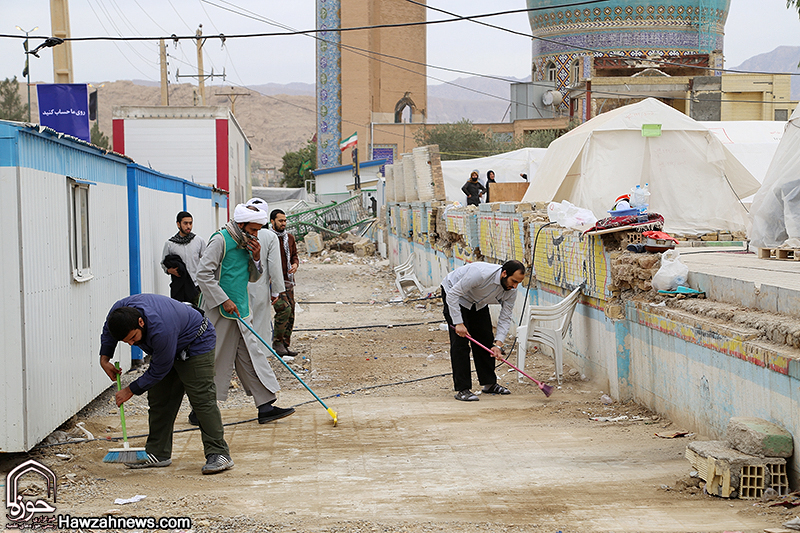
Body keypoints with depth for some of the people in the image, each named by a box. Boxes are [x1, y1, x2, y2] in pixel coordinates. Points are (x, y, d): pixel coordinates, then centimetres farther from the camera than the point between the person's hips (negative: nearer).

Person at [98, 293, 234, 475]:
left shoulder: (160, 330, -43)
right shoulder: (118, 311, -22)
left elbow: (159, 371, -27)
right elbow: (108, 332, 6)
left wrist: (131, 390, -18)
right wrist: (104, 359, -1)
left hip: (196, 344, -8)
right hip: (165, 350, 8)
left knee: (202, 399, -16)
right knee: (158, 399, 4)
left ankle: (219, 454, -17)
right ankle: (158, 453, 10)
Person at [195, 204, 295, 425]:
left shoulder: (247, 244, 13)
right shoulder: (221, 240, -11)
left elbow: (253, 277, 20)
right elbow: (203, 274, -16)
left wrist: (256, 258, 0)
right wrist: (224, 300, -19)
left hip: (241, 312, 8)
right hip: (221, 312, -8)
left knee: (252, 356, 6)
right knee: (217, 361, -3)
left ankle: (266, 406, 7)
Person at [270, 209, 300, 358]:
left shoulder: (290, 238, 13)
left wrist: (295, 264, 1)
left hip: (288, 280, 7)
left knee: (290, 313, 6)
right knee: (284, 308, -19)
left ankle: (286, 345, 16)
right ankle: (277, 341, -4)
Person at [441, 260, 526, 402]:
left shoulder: (511, 291, -18)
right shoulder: (481, 273, -40)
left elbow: (505, 318, -9)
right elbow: (453, 294, -33)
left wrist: (498, 344, -20)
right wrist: (458, 323, -33)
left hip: (478, 303, 7)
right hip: (453, 294, -7)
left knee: (486, 341, 6)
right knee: (460, 342, -14)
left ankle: (489, 383, 21)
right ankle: (462, 389, -14)